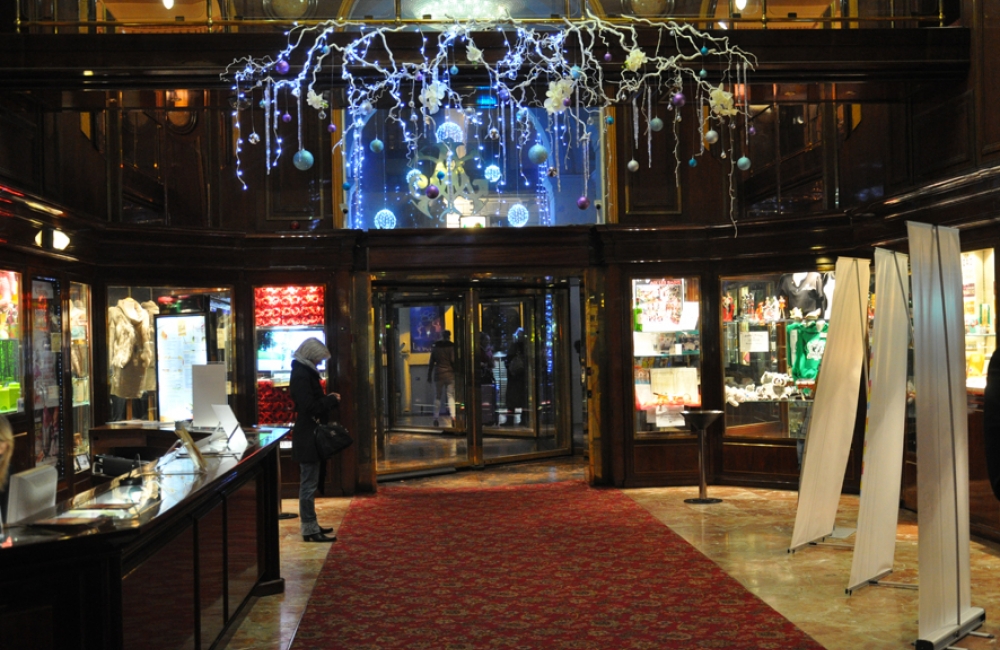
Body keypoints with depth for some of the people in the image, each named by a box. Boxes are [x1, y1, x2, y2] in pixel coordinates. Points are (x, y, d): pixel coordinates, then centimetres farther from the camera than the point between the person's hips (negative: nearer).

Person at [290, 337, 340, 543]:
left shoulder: (305, 372, 14)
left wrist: (327, 398, 7)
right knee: (309, 483, -5)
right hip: (308, 437, -11)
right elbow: (310, 407, -24)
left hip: (309, 435, 11)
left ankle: (309, 525, 25)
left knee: (309, 482, 16)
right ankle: (309, 529, 0)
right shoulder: (301, 376, -18)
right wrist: (331, 400, -14)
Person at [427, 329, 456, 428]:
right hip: (450, 374, -2)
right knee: (451, 396, -3)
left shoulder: (435, 347, 8)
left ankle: (436, 418, 8)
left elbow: (431, 362, 10)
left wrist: (429, 375, 14)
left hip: (438, 374, 2)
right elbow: (453, 361, -11)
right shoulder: (451, 347, -3)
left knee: (437, 397, 9)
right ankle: (453, 416, -19)